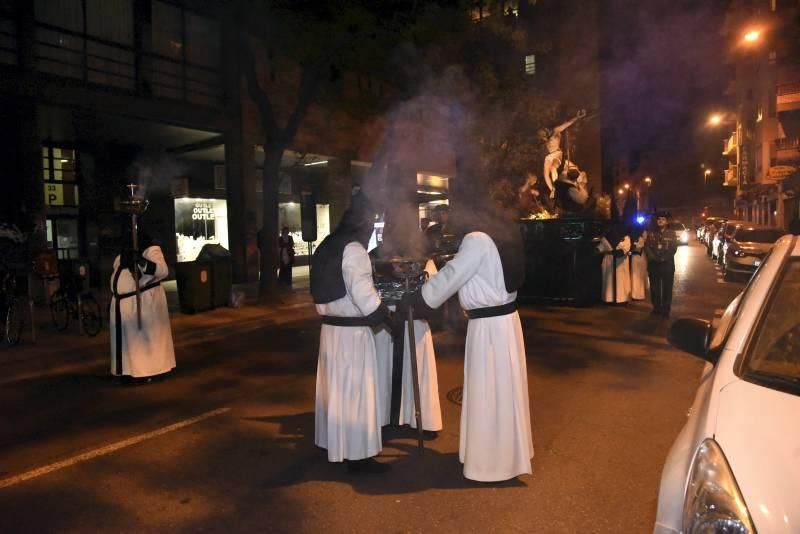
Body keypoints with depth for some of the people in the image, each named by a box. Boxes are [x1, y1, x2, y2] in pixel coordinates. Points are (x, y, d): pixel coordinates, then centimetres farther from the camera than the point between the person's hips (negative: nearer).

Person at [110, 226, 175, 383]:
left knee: (145, 336, -4)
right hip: (123, 302, 9)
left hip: (143, 300, -9)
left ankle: (147, 370, 3)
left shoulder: (150, 249, -10)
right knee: (128, 336, 13)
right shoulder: (124, 252, 18)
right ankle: (130, 369, 22)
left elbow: (163, 270, -25)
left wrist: (142, 262, -39)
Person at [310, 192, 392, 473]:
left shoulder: (328, 246, 11)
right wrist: (387, 315, -8)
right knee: (356, 392, 1)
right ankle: (358, 454, 11)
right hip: (352, 331, -9)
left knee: (336, 388, 17)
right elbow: (364, 296, -22)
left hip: (331, 327, 9)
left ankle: (336, 445, 31)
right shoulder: (353, 249, -17)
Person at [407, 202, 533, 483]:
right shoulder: (498, 236, 12)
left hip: (489, 324, -9)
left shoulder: (477, 239, -17)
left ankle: (492, 460, 16)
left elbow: (451, 275, -13)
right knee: (502, 389, 19)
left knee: (489, 391, 2)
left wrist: (416, 299, -4)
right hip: (504, 317, 9)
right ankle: (506, 452, 34)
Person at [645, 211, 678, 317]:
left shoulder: (671, 233, 5)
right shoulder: (651, 233, 11)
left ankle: (665, 309, 7)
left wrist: (663, 258, -14)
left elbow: (673, 249, -3)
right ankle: (656, 308, 14)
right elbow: (647, 247, 2)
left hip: (667, 264, -2)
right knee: (654, 287, 4)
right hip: (653, 264, 2)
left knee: (667, 287, 0)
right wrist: (653, 258, -12)